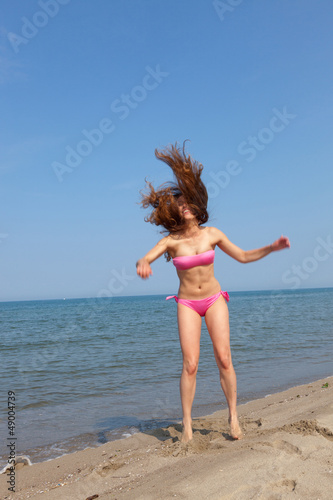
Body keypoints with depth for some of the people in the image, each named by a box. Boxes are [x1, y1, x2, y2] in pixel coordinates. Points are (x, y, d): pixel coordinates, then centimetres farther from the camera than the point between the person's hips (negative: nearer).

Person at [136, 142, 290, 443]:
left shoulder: (212, 234, -3)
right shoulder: (171, 240, -7)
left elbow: (243, 256, 6)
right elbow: (143, 261, -19)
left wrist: (272, 248, -5)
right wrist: (143, 265, -43)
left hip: (215, 300, 1)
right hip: (188, 304, -1)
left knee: (224, 359, -6)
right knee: (190, 364, -8)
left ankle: (233, 417, 12)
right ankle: (187, 425, 5)